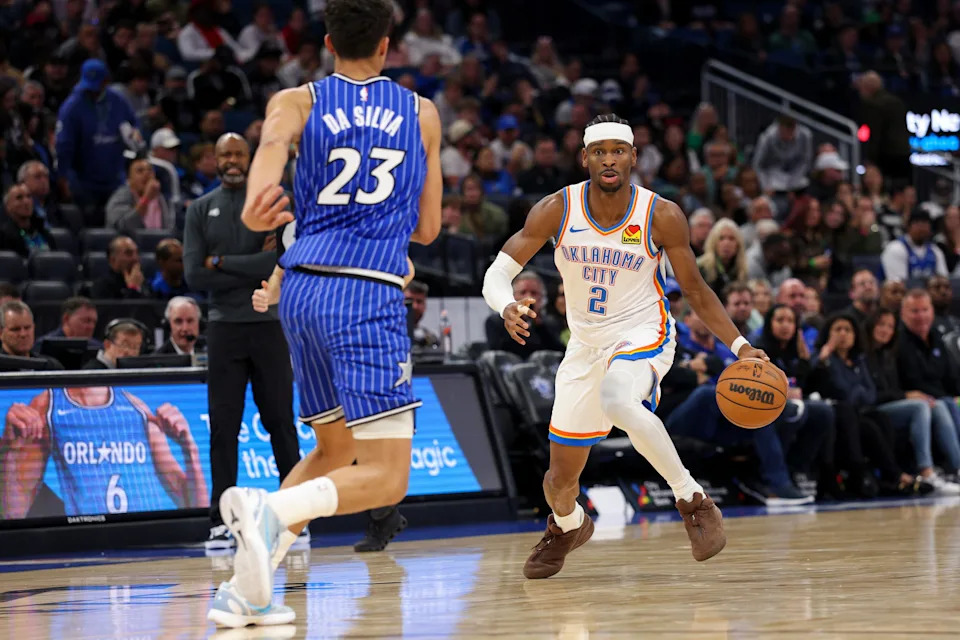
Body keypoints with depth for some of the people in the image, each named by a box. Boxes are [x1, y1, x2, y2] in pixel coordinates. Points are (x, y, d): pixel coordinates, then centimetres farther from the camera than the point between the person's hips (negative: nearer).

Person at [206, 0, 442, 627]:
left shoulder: (298, 100, 11)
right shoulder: (421, 113, 12)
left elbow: (274, 141, -15)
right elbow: (427, 228, 16)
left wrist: (256, 203, -35)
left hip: (303, 289, 4)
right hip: (369, 293, -4)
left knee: (335, 449, 21)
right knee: (385, 477, -6)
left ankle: (245, 590, 10)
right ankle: (268, 508, -34)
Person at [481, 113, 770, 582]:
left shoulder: (662, 217, -15)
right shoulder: (557, 210, -12)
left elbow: (695, 291, -3)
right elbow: (497, 274, -10)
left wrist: (739, 345, -14)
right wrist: (507, 308, -34)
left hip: (642, 336, -3)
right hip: (585, 345, 3)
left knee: (617, 400, -40)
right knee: (561, 480, 9)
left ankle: (694, 501, -23)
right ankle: (567, 526, 48)